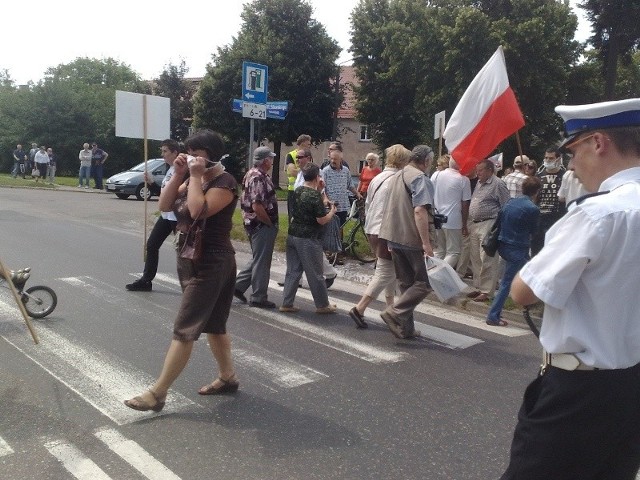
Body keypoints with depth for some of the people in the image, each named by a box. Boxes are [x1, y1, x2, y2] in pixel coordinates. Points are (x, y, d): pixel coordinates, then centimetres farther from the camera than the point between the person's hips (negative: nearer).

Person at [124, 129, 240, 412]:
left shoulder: (225, 183, -14)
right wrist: (179, 175, -4)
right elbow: (164, 206, 5)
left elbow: (198, 211, -28)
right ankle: (228, 378, 30)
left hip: (210, 265, -9)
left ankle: (158, 393, -2)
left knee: (184, 330, -7)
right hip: (190, 260, 9)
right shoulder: (193, 179, 12)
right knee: (213, 324, 17)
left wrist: (196, 177, -19)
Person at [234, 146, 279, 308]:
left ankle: (238, 285, 22)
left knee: (258, 259, 20)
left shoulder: (253, 174, 12)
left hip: (254, 223, 10)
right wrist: (270, 223, -14)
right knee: (262, 262, 1)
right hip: (262, 225, -10)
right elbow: (257, 206, -27)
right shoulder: (259, 178, -19)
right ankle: (258, 298, 11)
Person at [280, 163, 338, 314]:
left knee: (292, 271, 12)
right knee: (315, 274, 5)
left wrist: (318, 191, 15)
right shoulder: (315, 196, -17)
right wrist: (332, 212, 1)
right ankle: (322, 305, 16)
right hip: (308, 239, -7)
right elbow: (322, 220, -16)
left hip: (293, 235, 7)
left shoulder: (298, 191, 5)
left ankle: (287, 303, 13)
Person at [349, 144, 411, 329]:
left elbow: (367, 204, 18)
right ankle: (359, 309, -9)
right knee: (385, 273, -4)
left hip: (372, 231, 9)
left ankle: (391, 307, 26)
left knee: (390, 271, 20)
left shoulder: (377, 178, 12)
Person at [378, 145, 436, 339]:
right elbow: (419, 210, -22)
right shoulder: (420, 178, -11)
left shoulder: (397, 176, 18)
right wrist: (426, 242, -23)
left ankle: (405, 327, 15)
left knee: (405, 283, 13)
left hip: (395, 238, 9)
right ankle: (395, 312, -12)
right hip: (413, 239, -8)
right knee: (424, 282, 1)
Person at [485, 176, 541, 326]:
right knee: (507, 282, -3)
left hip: (504, 245, 8)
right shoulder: (532, 209, -15)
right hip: (517, 249, -8)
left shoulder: (510, 202, 6)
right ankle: (493, 316, 0)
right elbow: (532, 230, -1)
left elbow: (500, 221, 11)